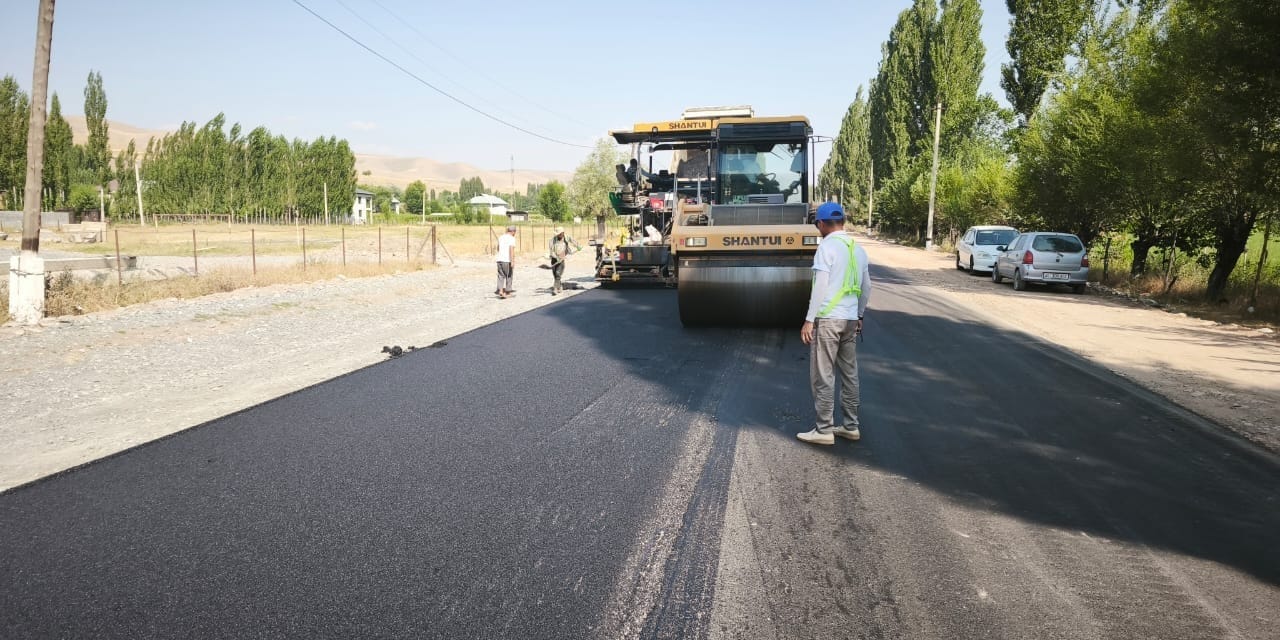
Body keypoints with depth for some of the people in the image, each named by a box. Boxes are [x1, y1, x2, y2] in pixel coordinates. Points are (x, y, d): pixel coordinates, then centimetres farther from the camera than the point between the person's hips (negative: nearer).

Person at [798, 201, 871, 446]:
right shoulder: (858, 249, 11)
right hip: (850, 319, 7)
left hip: (828, 319, -7)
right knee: (849, 374, 13)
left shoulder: (827, 246, -11)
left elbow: (820, 286, -15)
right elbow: (866, 287, 17)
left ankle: (824, 430, 1)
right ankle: (850, 426, 20)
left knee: (823, 376, -1)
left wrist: (809, 320, -12)